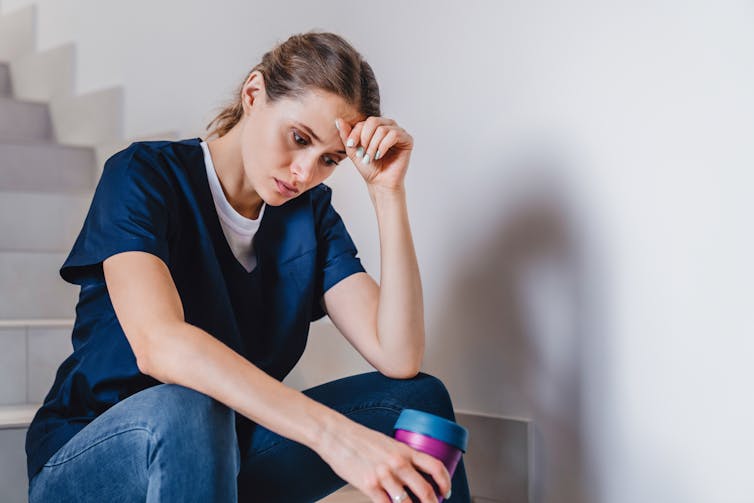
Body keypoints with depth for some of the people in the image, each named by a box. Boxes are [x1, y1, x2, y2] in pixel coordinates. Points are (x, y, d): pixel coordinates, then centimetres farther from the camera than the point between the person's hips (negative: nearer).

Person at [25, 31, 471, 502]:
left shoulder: (311, 211, 1)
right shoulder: (144, 175, -14)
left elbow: (399, 358, -11)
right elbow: (158, 342, -33)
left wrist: (388, 191, -17)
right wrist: (330, 433, -43)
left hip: (225, 453, 5)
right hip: (89, 461, -4)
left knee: (419, 395, -10)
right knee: (186, 411, -38)